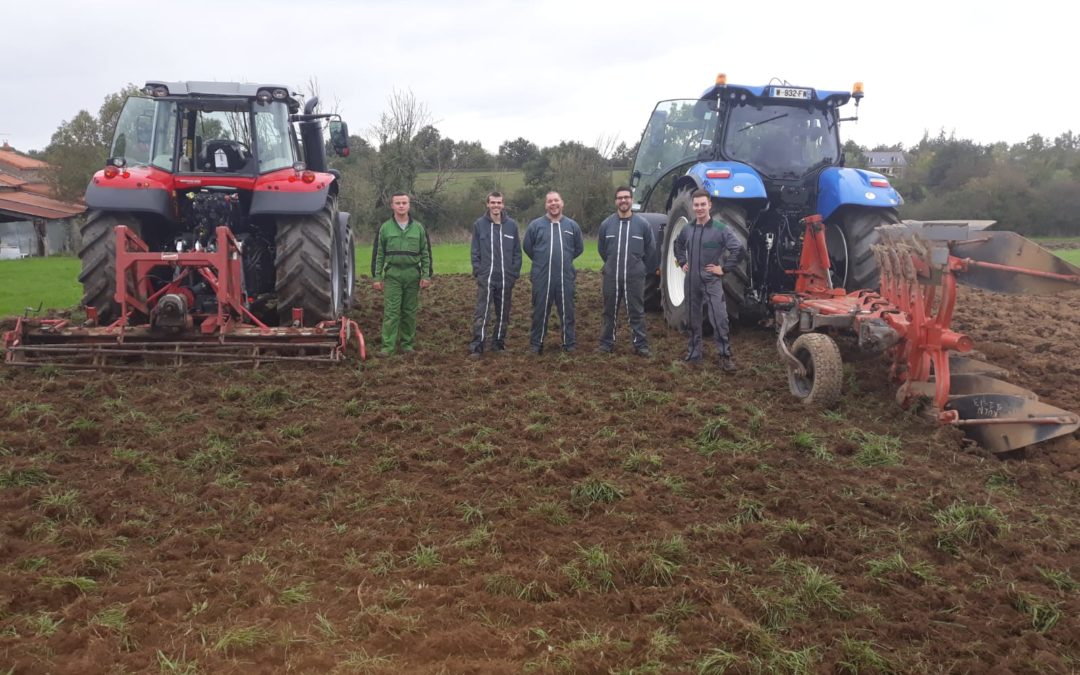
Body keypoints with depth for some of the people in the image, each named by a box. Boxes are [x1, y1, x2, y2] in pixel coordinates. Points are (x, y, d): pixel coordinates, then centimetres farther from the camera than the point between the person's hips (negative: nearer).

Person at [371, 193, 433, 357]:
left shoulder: (419, 228, 6)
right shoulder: (385, 228, 4)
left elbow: (426, 253, 8)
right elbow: (378, 254, 5)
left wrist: (426, 275, 0)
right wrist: (376, 277, 0)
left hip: (413, 275, 1)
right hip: (392, 275, -1)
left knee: (410, 311, 6)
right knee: (391, 311, -6)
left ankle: (407, 344, 14)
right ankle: (387, 346, -5)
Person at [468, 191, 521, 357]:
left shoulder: (511, 225, 3)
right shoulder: (479, 224, 1)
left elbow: (517, 252, 6)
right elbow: (475, 251, 2)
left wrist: (515, 273, 0)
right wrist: (478, 272, -5)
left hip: (506, 279, 2)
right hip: (485, 278, -2)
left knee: (503, 313, 10)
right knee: (482, 313, -6)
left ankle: (499, 343, 22)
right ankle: (477, 346, -3)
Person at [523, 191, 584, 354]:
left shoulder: (572, 225, 5)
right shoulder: (536, 225, 0)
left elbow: (579, 248, 16)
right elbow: (527, 246, 10)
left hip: (565, 277, 1)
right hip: (541, 277, -1)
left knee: (567, 311, 7)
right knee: (540, 311, 5)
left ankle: (569, 343, 17)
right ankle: (536, 343, 15)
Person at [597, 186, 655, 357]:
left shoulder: (642, 224, -4)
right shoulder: (606, 224, 0)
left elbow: (651, 248, 9)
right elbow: (601, 248, 15)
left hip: (635, 277, -1)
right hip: (611, 276, 2)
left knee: (636, 311, 3)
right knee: (610, 311, 10)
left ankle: (641, 345, 11)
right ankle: (607, 343, 21)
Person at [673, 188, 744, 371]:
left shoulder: (720, 229, -9)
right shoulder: (687, 229, 6)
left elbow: (738, 249, -13)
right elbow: (678, 245, 27)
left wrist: (724, 269, -13)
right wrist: (682, 263, 15)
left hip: (712, 281, -5)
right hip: (691, 282, 5)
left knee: (719, 319, -10)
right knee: (693, 320, 13)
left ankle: (725, 356, -2)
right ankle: (693, 353, 25)